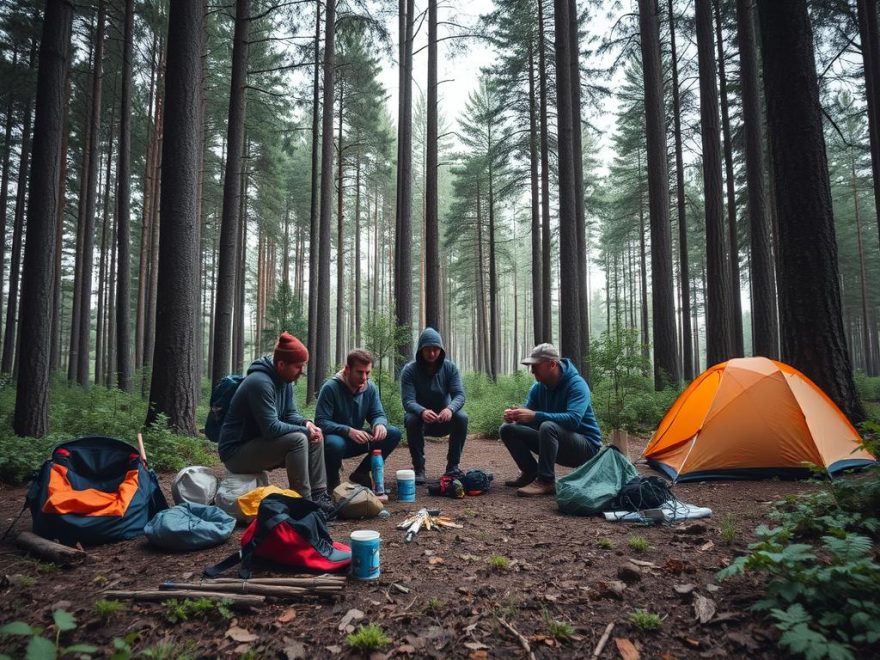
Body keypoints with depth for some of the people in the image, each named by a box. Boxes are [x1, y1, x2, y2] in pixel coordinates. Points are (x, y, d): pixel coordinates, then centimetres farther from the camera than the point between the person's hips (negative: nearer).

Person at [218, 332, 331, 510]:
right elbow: (271, 428, -29)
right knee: (298, 439, -28)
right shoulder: (260, 382, -26)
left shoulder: (285, 381, 3)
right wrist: (304, 430, -19)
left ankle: (318, 495, -1)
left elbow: (290, 413, 9)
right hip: (236, 452, -9)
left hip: (260, 443, 9)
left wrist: (305, 423, -12)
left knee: (315, 437, 0)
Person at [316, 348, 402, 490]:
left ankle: (361, 473, 4)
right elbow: (321, 422, -23)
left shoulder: (370, 388, -3)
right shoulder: (330, 387, -20)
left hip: (357, 440, 5)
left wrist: (380, 424, -26)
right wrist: (348, 431, -38)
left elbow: (378, 414, 0)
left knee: (393, 434, -14)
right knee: (334, 444, -40)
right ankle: (332, 479, -5)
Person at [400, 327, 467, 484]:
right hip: (420, 417, -1)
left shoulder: (450, 367, -9)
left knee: (462, 417, -28)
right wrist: (422, 412, -47)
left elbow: (459, 394, -18)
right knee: (412, 420, -34)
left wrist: (450, 409, -42)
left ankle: (453, 466, -12)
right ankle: (418, 468, -17)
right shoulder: (409, 370, -14)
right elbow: (408, 401, -24)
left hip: (444, 418, 2)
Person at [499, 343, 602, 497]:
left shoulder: (577, 385, -20)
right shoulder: (538, 387, 0)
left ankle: (546, 481, -25)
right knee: (508, 429, -4)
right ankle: (531, 472, 5)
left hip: (585, 446, -7)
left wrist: (535, 416, -41)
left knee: (548, 426, -37)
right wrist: (513, 416, -25)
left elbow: (573, 419, -36)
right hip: (555, 442, 7)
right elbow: (527, 417, -1)